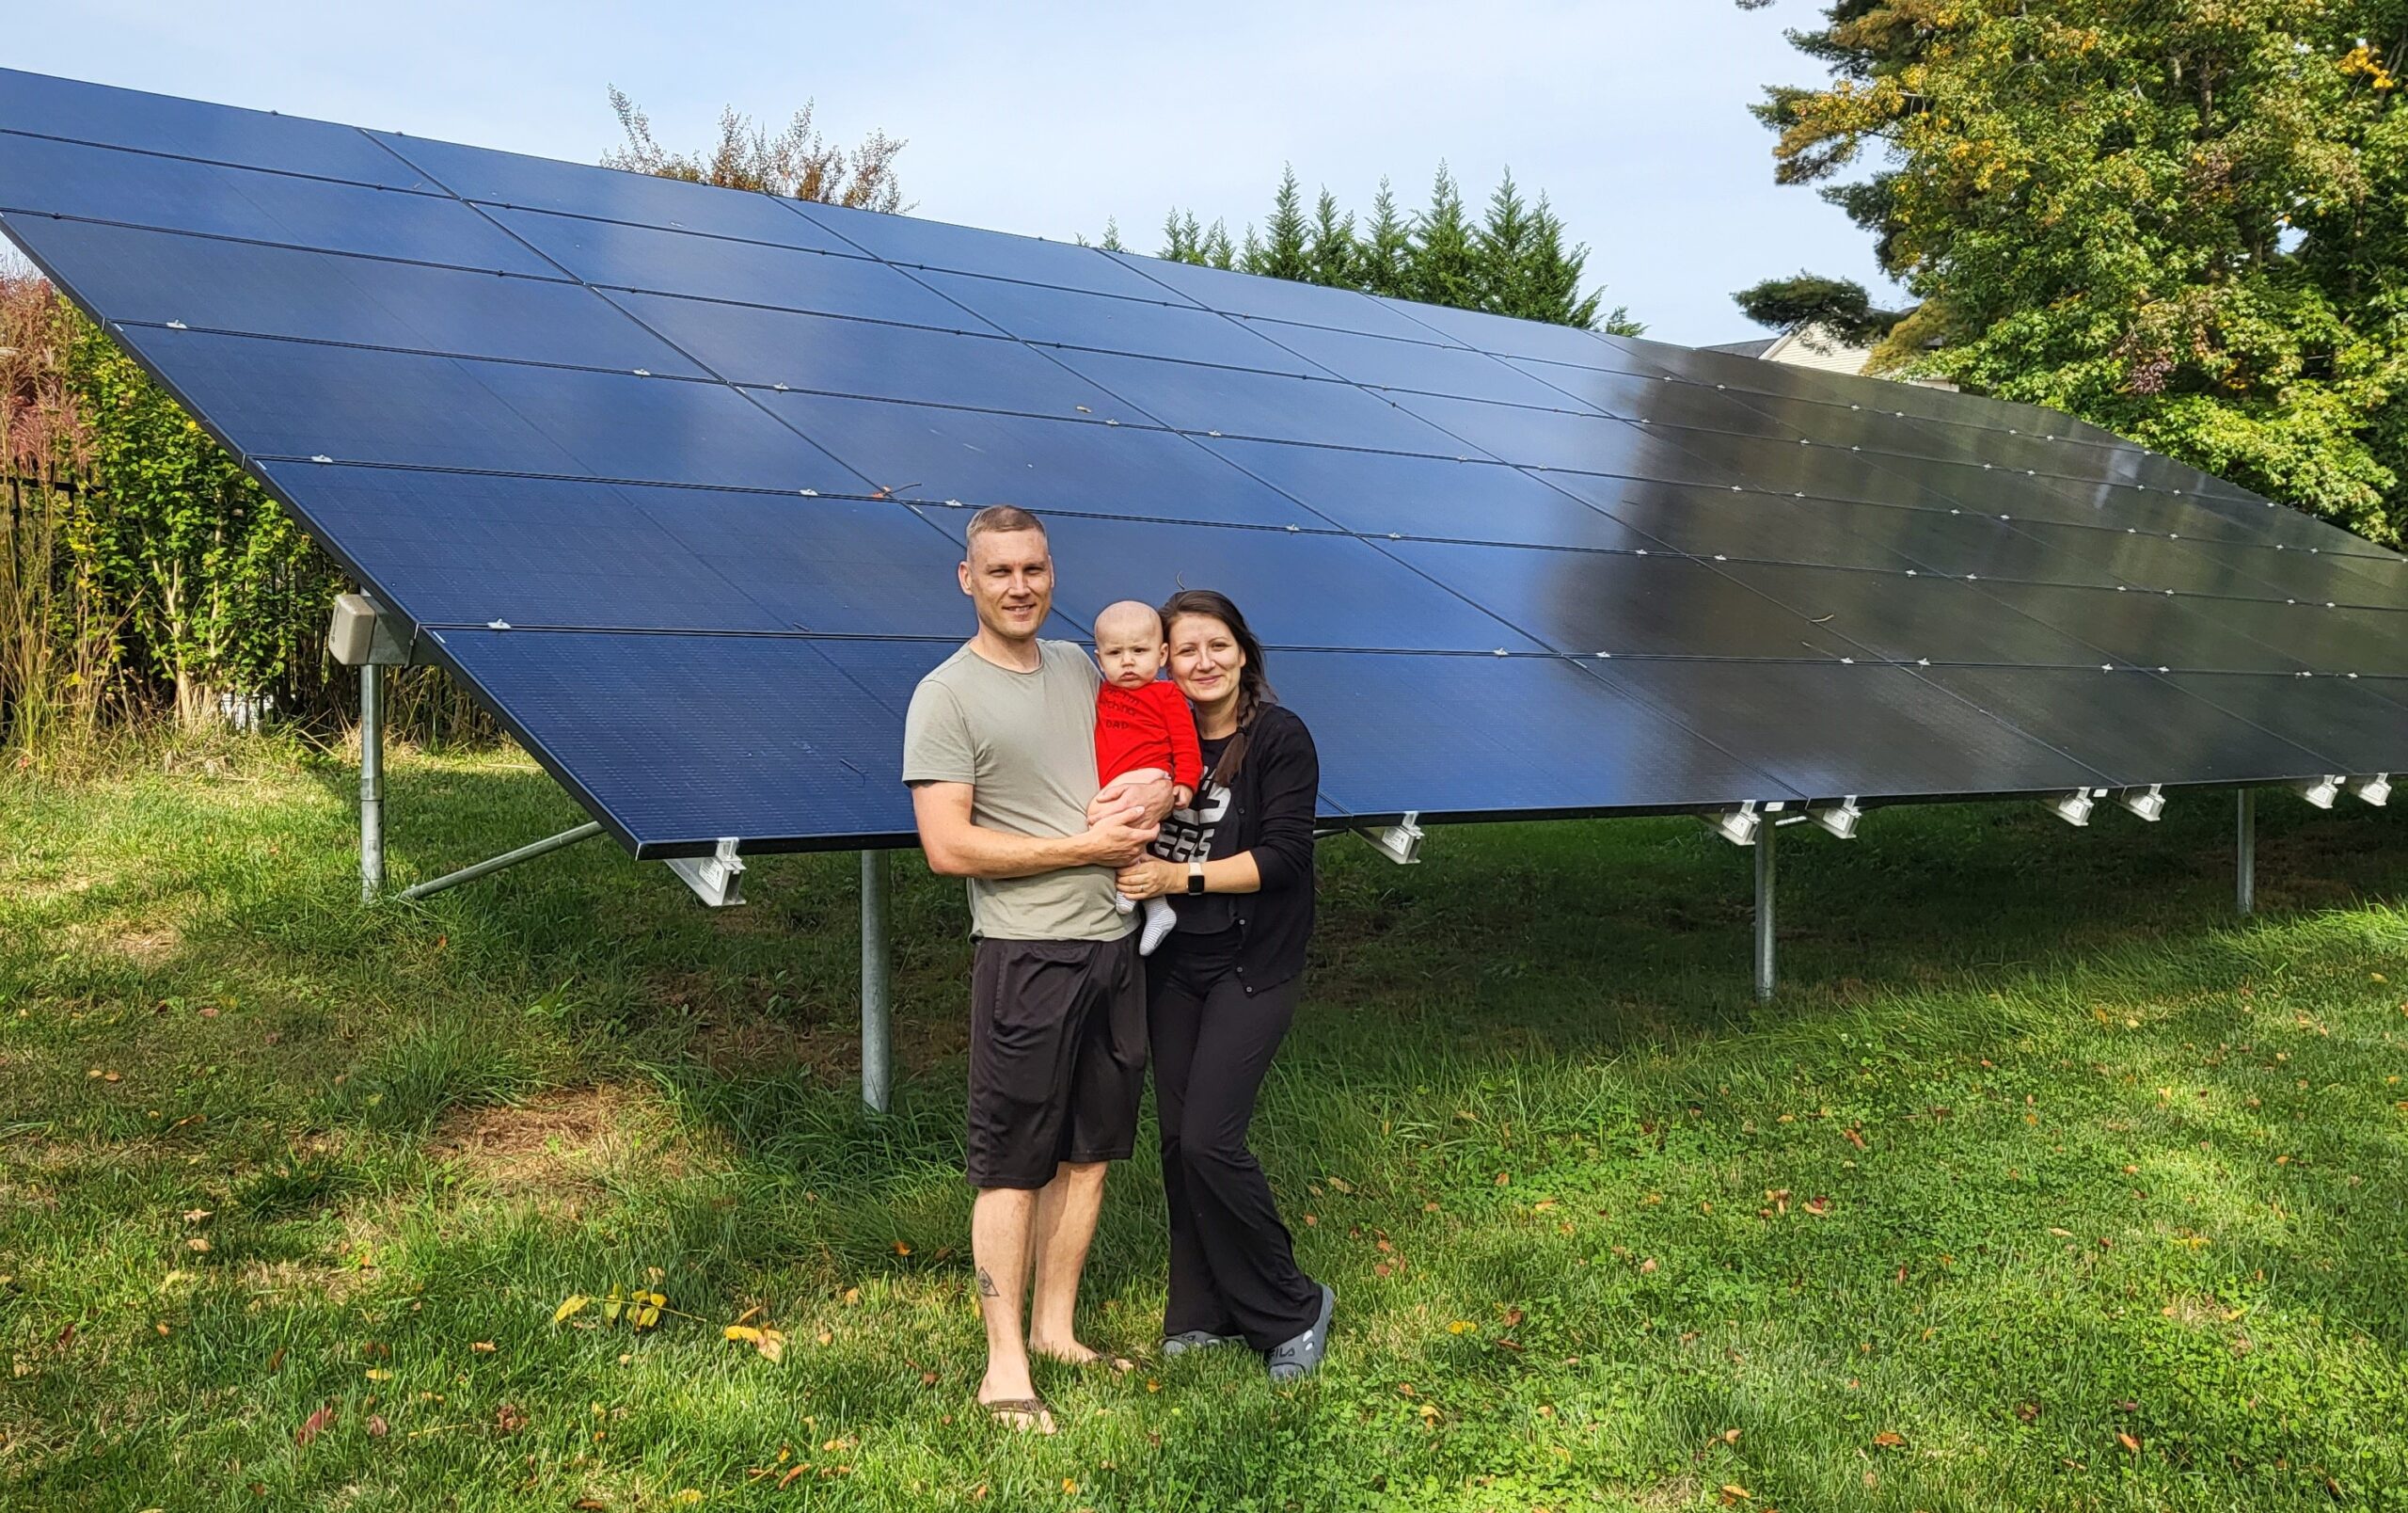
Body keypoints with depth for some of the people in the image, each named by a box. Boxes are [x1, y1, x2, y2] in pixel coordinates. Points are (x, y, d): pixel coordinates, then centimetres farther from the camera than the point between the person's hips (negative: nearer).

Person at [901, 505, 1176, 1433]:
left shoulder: (1081, 669, 12)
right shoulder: (946, 697, -9)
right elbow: (949, 848, -16)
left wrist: (1157, 792, -2)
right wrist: (1090, 846, -13)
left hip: (1114, 945, 7)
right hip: (1027, 954, -7)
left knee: (1089, 1150, 13)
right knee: (1012, 1165, 0)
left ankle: (1056, 1330, 27)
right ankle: (1005, 1367, 9)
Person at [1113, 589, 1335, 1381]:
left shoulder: (1280, 738, -9)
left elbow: (1282, 857, -15)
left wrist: (1179, 876, -19)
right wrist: (1133, 857, -8)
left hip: (1252, 966, -5)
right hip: (1173, 961, 6)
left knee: (1208, 1139, -12)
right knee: (1177, 1138, 8)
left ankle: (1293, 1308, 7)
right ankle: (1204, 1313, 22)